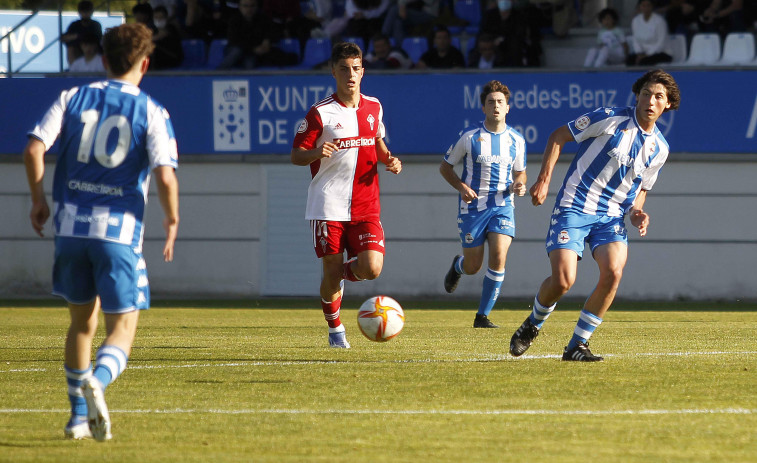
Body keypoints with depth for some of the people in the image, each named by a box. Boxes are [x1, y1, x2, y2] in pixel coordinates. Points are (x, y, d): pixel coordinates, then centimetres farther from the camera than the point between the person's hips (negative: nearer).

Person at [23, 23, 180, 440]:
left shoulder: (73, 99, 6)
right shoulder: (151, 112, -2)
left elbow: (34, 148, -5)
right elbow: (165, 175, -13)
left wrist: (38, 199, 8)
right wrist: (172, 220, 3)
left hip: (70, 223, 3)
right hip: (120, 229, -3)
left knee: (82, 320, 21)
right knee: (122, 328, 1)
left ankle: (79, 415, 23)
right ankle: (96, 382, -30)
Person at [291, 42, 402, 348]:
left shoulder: (373, 107, 9)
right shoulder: (321, 113, -5)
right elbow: (296, 155, -3)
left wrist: (389, 160, 4)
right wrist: (317, 153, -25)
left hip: (365, 206, 3)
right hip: (328, 206, -3)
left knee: (371, 269, -13)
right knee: (331, 273, -2)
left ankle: (345, 272, 23)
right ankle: (335, 330, 22)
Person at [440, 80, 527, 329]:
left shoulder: (516, 140, 2)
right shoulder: (469, 136, -6)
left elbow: (519, 172, 17)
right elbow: (445, 166, 5)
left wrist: (519, 185, -6)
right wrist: (461, 187, -13)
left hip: (502, 206, 1)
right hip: (472, 206, -1)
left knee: (499, 256, -18)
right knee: (473, 267, 3)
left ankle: (483, 316, -6)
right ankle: (457, 265, 45)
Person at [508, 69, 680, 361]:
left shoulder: (659, 148, 8)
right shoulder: (610, 119, -8)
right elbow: (558, 136, -1)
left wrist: (636, 212, 1)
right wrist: (544, 180, -9)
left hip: (611, 217, 4)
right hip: (574, 208, -4)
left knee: (613, 273, -22)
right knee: (563, 279, -17)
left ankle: (577, 345, -8)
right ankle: (533, 324, 17)